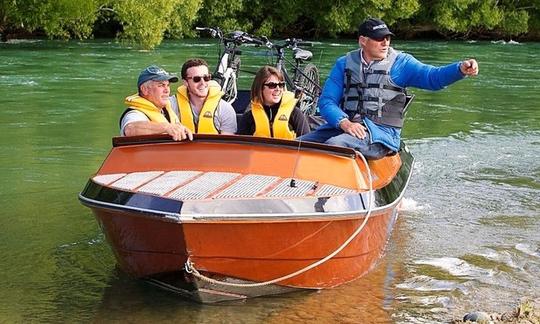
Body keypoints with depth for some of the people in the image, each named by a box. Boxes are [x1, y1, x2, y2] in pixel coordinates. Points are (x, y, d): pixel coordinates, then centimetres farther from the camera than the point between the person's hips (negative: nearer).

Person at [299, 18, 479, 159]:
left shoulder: (400, 63, 8)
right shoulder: (344, 64, 13)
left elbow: (433, 77, -6)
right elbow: (327, 101, 5)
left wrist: (461, 69, -26)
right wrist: (345, 123, -15)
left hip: (382, 133, -4)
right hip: (342, 127, 4)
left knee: (334, 145, -31)